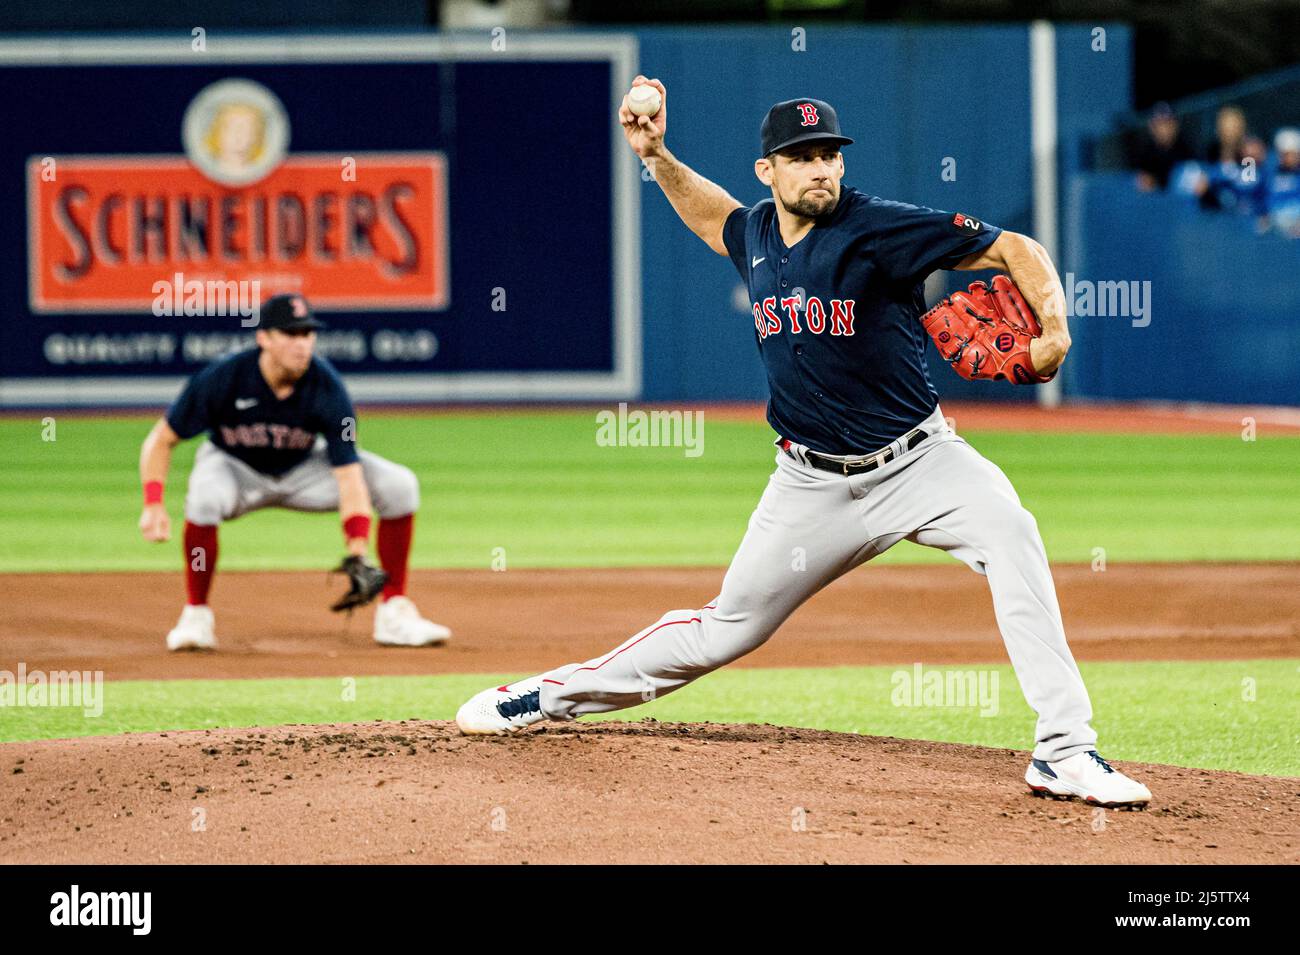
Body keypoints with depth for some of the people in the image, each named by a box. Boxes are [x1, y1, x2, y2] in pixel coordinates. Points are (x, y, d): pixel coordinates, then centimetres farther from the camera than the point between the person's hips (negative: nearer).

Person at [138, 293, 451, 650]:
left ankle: (395, 612, -5)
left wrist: (358, 557, -38)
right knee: (205, 497, -39)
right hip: (235, 466, -2)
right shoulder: (222, 378, -29)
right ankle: (195, 615, -18)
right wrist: (153, 505, -33)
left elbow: (349, 478, -28)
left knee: (399, 485, -17)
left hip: (303, 469, 2)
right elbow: (161, 440, -19)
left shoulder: (327, 386, -27)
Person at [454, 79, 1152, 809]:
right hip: (814, 486, 4)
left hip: (916, 461, -4)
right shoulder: (757, 237, 3)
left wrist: (1054, 332, -31)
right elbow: (712, 215, 29)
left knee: (1011, 535, -31)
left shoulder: (882, 228, -15)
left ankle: (1066, 753, -30)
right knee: (730, 628, 9)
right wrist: (657, 157, 14)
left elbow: (1015, 250, -15)